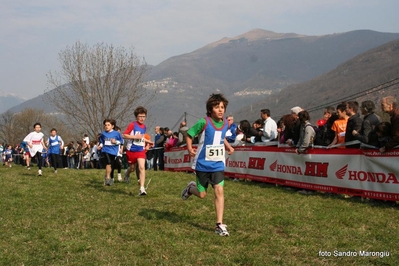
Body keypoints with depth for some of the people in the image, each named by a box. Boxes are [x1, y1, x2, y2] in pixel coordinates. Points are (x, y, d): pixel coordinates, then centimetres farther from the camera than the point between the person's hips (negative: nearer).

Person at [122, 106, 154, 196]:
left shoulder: (144, 127, 7)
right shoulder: (132, 125, -11)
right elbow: (124, 135, -16)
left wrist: (147, 141, 14)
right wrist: (135, 136, -24)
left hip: (141, 150, 3)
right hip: (131, 150, -3)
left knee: (142, 167, -15)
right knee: (132, 168, 13)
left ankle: (142, 188, -18)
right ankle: (127, 174, 53)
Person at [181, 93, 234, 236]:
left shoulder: (225, 124, -1)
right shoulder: (203, 122, -16)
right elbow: (189, 134, -6)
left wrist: (229, 147, 4)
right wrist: (190, 149, -22)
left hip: (218, 164, 3)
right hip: (203, 164, -3)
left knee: (219, 191, -10)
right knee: (202, 194, 8)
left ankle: (219, 225, -5)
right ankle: (191, 188, 45)